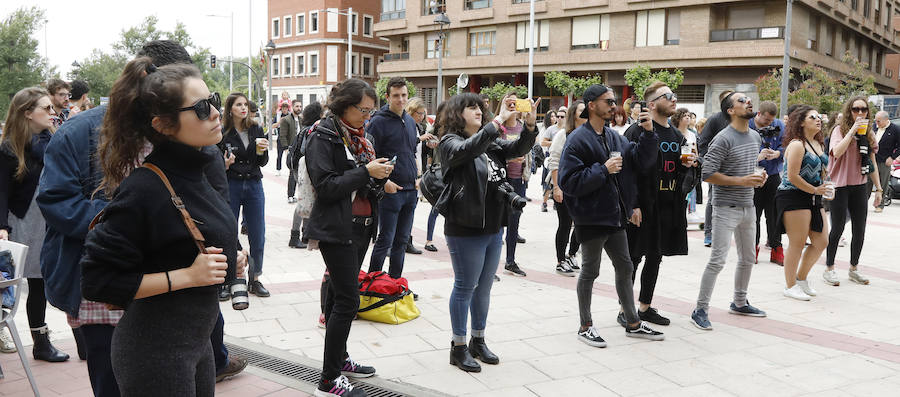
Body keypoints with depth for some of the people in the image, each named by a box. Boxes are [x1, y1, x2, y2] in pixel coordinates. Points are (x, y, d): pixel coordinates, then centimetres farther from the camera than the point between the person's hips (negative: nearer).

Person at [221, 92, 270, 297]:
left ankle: (255, 279, 17)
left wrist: (261, 150, -12)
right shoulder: (222, 132, -4)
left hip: (254, 186, 3)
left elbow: (263, 163, 7)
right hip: (231, 186, -3)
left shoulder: (256, 130, 6)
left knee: (258, 237, 5)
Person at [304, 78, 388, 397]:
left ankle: (339, 359, 29)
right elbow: (325, 185, -18)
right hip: (336, 229, -8)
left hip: (361, 225, 8)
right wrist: (365, 172, -19)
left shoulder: (359, 135, 14)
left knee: (340, 292, 16)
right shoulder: (324, 136, -11)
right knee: (347, 299, -8)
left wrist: (379, 174, -2)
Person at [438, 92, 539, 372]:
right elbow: (469, 149, -29)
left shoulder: (491, 142, 13)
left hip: (493, 227, 7)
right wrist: (499, 120, -33)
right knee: (465, 287, 2)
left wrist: (530, 125, -16)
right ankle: (459, 348, 15)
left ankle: (478, 341, 30)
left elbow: (518, 149, 3)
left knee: (484, 288, 16)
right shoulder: (450, 142, -8)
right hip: (465, 230, -7)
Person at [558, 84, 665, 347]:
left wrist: (648, 133, -8)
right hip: (591, 217, -8)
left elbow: (642, 161, 5)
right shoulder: (578, 140, -15)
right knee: (590, 271, 5)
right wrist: (603, 169, -24)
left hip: (615, 216, 8)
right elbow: (568, 182, -22)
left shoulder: (615, 138, 10)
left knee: (625, 268, 16)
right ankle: (586, 327, 21)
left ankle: (633, 323, 30)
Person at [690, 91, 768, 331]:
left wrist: (759, 177, 4)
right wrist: (741, 181, -21)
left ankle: (739, 303, 33)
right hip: (726, 208, -8)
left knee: (747, 259, 17)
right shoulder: (723, 139, -14)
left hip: (748, 207, 8)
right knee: (718, 260, -10)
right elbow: (707, 174, -19)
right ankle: (700, 309, -2)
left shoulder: (756, 137, 11)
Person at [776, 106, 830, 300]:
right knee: (797, 244, -3)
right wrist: (815, 190, -10)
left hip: (814, 198, 9)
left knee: (821, 242, 10)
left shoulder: (819, 144, 14)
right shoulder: (797, 145, -14)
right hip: (793, 197, -9)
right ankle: (790, 286, 10)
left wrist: (824, 188, 13)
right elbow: (793, 177, -19)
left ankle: (801, 278, 28)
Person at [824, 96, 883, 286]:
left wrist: (879, 188, 14)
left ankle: (853, 269, 22)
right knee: (838, 228, 0)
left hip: (859, 186, 5)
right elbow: (837, 152, -25)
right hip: (840, 186, -5)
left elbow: (872, 163, 16)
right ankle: (829, 269, 13)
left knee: (860, 231, 8)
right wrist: (853, 130, -23)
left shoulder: (869, 133, 11)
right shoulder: (840, 129, -5)